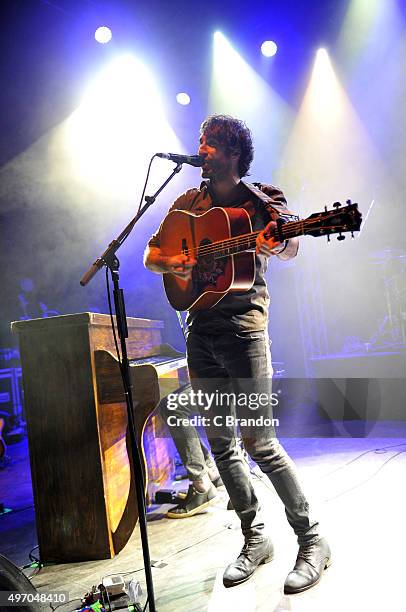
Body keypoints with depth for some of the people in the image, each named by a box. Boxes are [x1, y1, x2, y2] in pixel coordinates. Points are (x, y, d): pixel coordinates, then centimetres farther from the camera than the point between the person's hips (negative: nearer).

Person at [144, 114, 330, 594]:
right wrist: (171, 263, -9)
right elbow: (150, 255, 13)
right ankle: (255, 539, 26)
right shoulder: (188, 203, 14)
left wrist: (278, 244, -37)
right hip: (200, 332, 6)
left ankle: (312, 540, 14)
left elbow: (290, 249, -14)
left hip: (244, 327, -5)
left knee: (259, 444, -6)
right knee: (221, 444, 10)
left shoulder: (262, 200, 1)